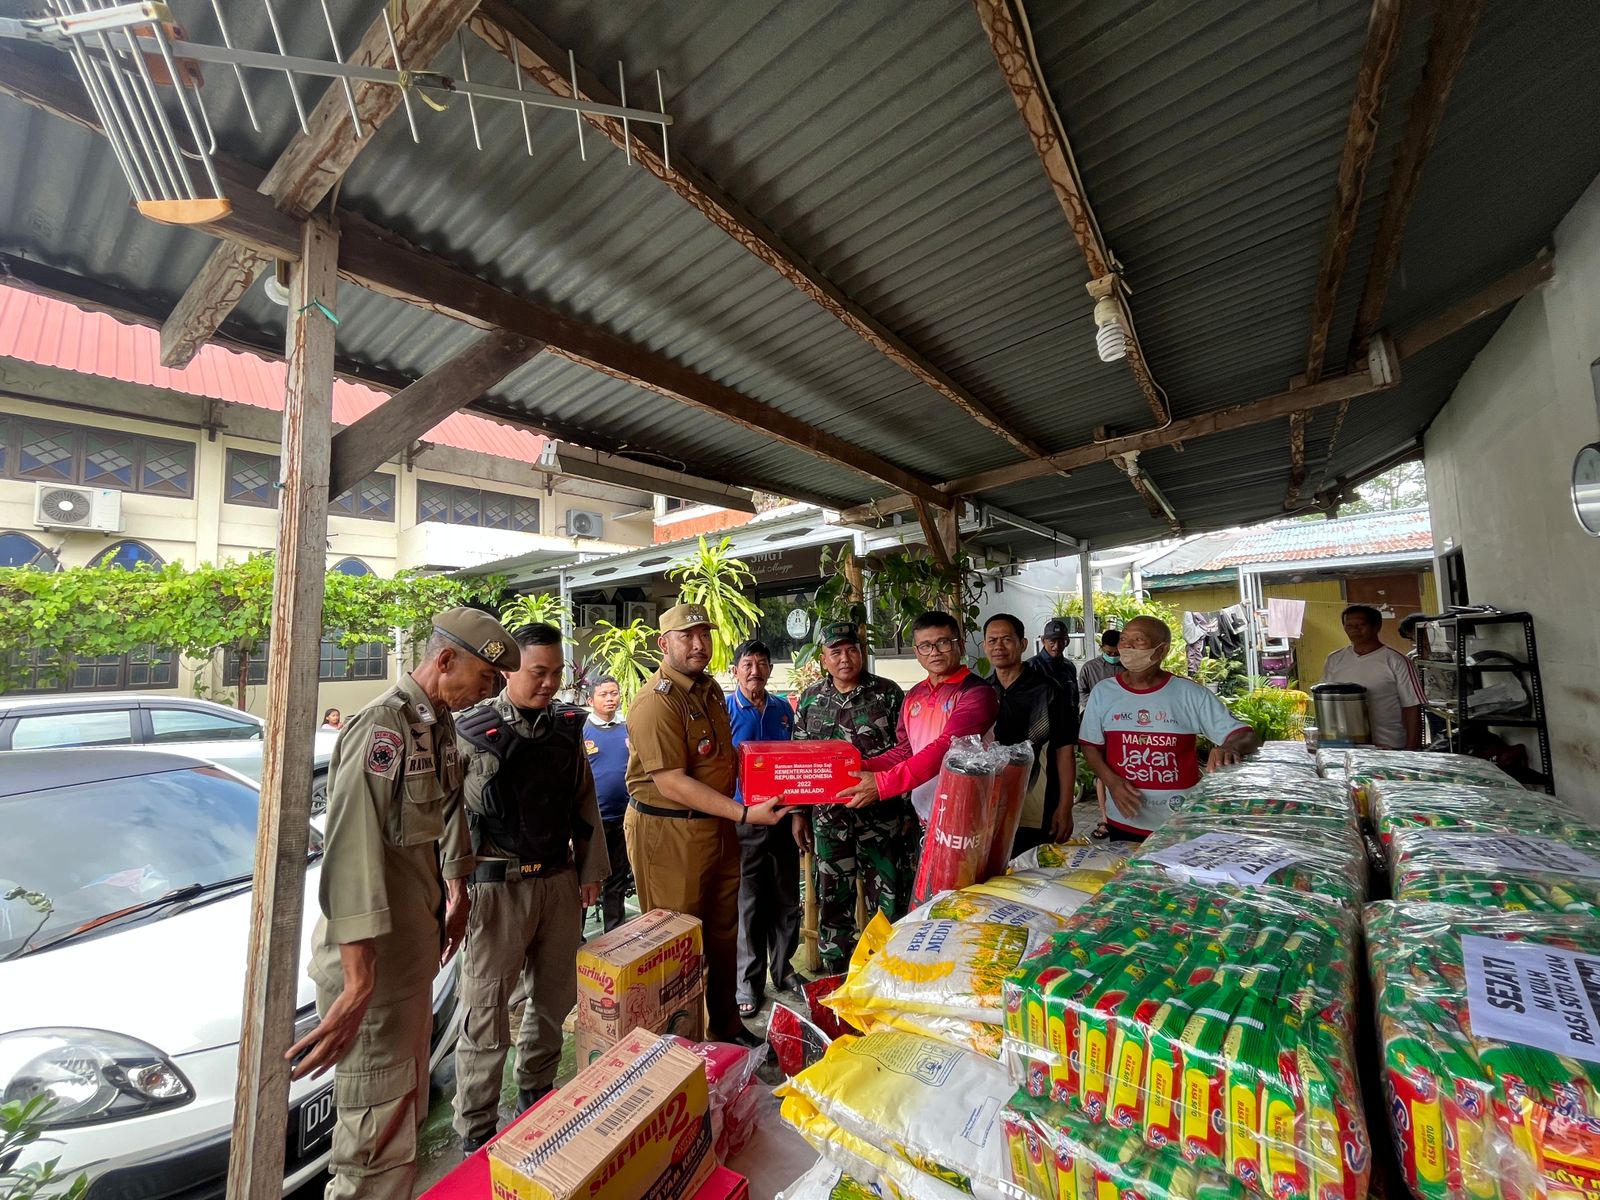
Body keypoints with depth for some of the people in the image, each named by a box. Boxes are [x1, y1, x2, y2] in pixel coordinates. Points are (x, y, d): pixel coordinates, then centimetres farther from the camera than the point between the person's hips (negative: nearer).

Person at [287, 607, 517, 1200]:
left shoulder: (440, 725, 6)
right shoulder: (382, 726, -23)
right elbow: (353, 853, -29)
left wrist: (457, 891, 22)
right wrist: (357, 984, -30)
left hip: (417, 950, 9)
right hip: (375, 961, -9)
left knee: (408, 1108, 25)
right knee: (380, 1137, 6)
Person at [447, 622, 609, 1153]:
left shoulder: (567, 726, 2)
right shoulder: (473, 730, -12)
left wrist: (591, 870, 8)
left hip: (560, 880, 5)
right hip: (498, 887, -5)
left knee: (555, 996, 19)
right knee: (486, 1010, 6)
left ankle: (536, 1093, 43)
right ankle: (476, 1131, 28)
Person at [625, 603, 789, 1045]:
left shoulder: (710, 688, 8)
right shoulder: (656, 702, -21)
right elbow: (671, 783, -26)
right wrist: (744, 813, -27)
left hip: (718, 825, 8)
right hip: (667, 832, -8)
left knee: (723, 933, 21)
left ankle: (725, 1024, 41)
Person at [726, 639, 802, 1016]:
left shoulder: (783, 709, 7)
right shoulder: (724, 710, -6)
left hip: (783, 815, 4)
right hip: (743, 819, -4)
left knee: (787, 901, 15)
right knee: (749, 905, 7)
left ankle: (782, 970, 35)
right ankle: (749, 983, 25)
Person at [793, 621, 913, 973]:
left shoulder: (888, 693, -4)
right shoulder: (810, 699, 5)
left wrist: (909, 811, -5)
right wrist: (798, 812, 7)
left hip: (882, 815, -2)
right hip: (829, 817, 3)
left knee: (888, 902, 5)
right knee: (832, 902, 13)